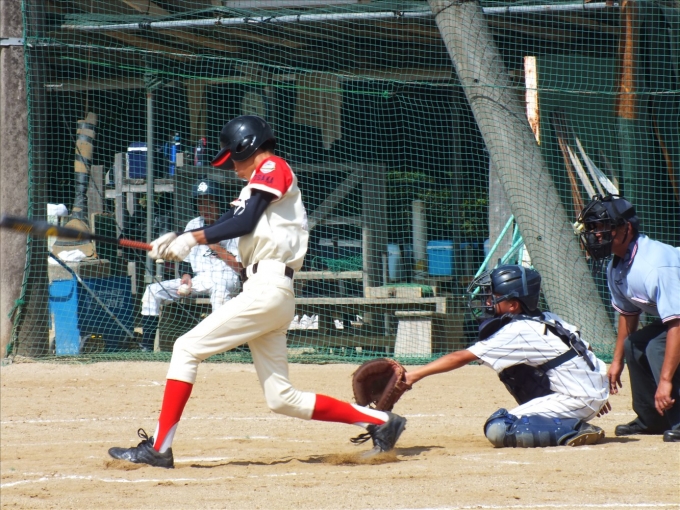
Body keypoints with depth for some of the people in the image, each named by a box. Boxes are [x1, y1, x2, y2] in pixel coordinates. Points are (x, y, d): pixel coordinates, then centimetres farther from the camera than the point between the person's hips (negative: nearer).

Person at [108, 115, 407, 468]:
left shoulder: (272, 167, -1)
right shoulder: (259, 182, 27)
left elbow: (245, 222, -14)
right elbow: (230, 223, 15)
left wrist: (193, 239, -13)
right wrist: (177, 241, 2)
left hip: (267, 289, -10)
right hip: (270, 293, 10)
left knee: (187, 349, -10)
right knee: (281, 399, 8)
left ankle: (158, 448, -13)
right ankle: (379, 421, 10)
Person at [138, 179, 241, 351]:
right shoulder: (193, 225, 16)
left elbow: (240, 267, -7)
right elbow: (185, 258, 19)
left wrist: (217, 248, -15)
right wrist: (185, 276, -1)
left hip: (225, 277, -6)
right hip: (197, 279, 6)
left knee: (219, 288, -43)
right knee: (153, 290, -8)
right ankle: (146, 348, -15)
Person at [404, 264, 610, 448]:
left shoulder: (518, 333, -13)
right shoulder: (546, 319, 10)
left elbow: (461, 358, -13)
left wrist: (415, 374, -10)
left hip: (578, 399, -9)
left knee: (497, 429, -17)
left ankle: (574, 430, -16)